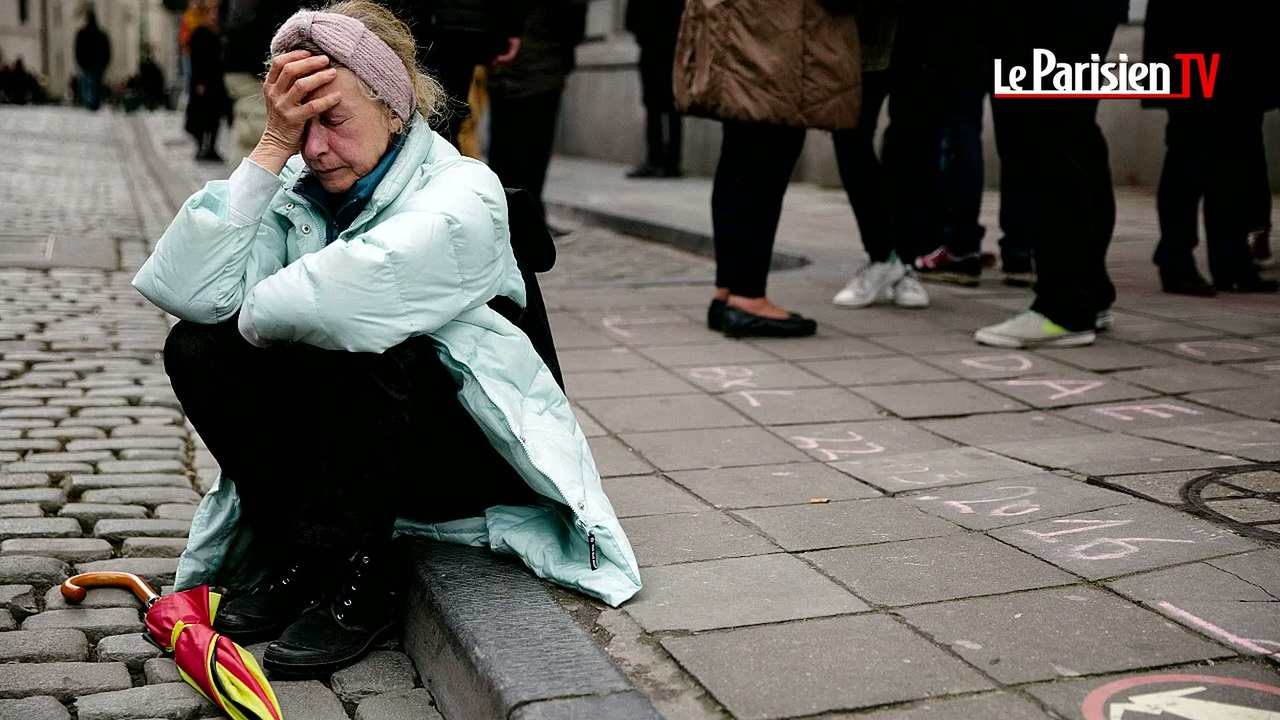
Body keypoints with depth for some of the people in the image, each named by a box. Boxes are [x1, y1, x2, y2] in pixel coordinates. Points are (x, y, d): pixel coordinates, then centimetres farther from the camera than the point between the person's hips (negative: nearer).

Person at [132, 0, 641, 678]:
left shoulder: (464, 195, -21)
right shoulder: (296, 189, -4)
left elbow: (335, 300, -40)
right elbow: (185, 290, -20)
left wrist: (257, 314, -17)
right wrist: (271, 147, -21)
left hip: (470, 452, -6)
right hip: (344, 448, 6)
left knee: (363, 343, -32)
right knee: (196, 348, -11)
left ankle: (354, 586, -15)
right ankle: (299, 560, -1)